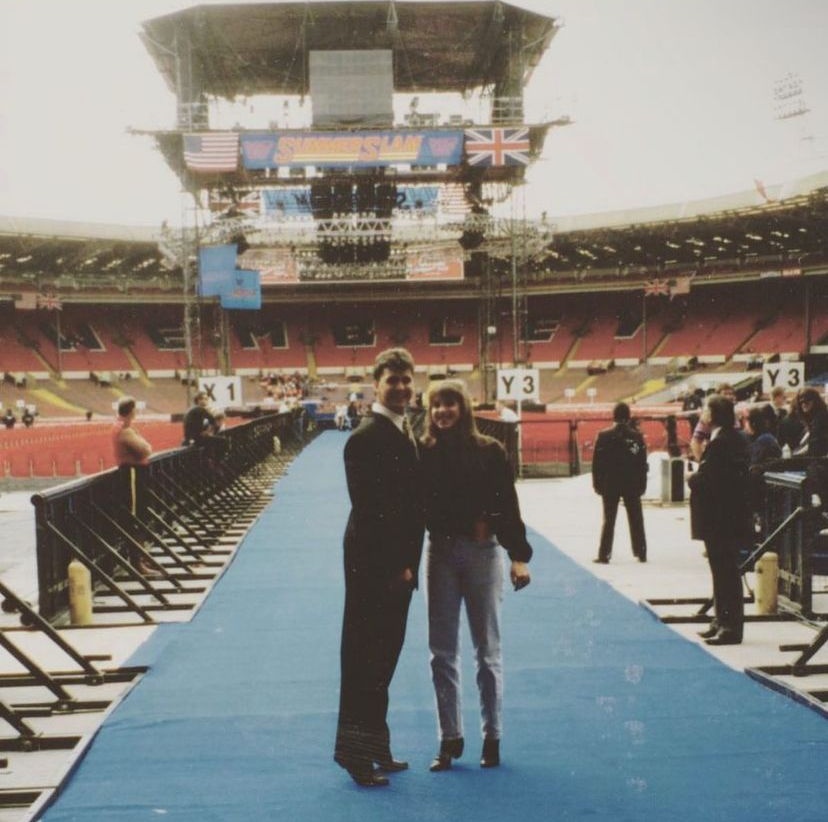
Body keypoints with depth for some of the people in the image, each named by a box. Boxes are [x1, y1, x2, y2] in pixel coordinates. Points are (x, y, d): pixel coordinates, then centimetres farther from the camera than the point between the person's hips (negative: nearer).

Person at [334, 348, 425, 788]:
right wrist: (395, 565, -18)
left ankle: (374, 745, 27)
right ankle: (354, 750, 11)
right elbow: (369, 509, -20)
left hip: (397, 564, 9)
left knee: (383, 653, 16)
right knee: (364, 655, 0)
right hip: (374, 564, -9)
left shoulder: (404, 433, 12)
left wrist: (407, 563, 8)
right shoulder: (366, 437, -16)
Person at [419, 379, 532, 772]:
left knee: (488, 651, 9)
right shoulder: (423, 453, -2)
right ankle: (449, 738, 18)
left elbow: (508, 505, -4)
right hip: (440, 553, 2)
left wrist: (519, 556, -9)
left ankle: (492, 738, 20)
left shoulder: (489, 451, -5)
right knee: (442, 653, 7)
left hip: (481, 552, -1)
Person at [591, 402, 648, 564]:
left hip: (610, 484, -1)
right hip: (632, 484, 1)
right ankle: (641, 553, 12)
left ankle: (604, 554, 3)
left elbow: (597, 462, -6)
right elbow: (642, 463, -2)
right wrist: (642, 484, 4)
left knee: (609, 520, 5)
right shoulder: (637, 436, -4)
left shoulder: (604, 436, -7)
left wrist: (597, 483, 1)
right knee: (636, 520, 9)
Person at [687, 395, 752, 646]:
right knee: (725, 571, 17)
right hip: (734, 515, 10)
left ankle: (730, 627, 3)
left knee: (725, 571, -3)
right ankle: (723, 621, 27)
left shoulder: (719, 442, -20)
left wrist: (691, 477, -5)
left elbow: (705, 480, -23)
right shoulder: (738, 438, 10)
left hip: (719, 519, -10)